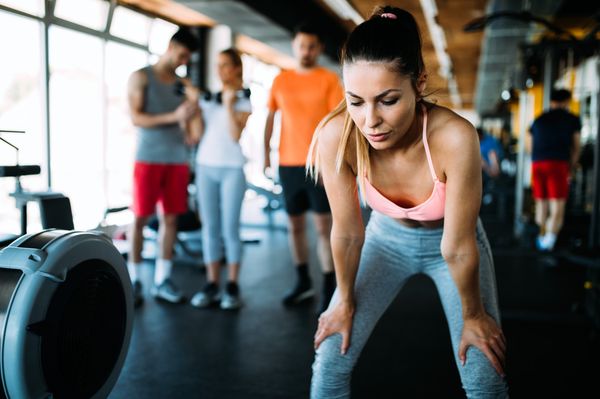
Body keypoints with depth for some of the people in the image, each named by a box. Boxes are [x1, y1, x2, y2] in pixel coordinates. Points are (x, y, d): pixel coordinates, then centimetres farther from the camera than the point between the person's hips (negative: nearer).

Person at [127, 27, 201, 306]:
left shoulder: (183, 84, 14)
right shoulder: (141, 77, 2)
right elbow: (136, 118, -9)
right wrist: (173, 116, -20)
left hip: (177, 159, 4)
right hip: (148, 158, -4)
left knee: (170, 218, 3)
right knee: (140, 218, -2)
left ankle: (162, 280, 10)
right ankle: (133, 280, 6)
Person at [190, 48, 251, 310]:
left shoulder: (244, 101, 4)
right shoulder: (207, 98, 12)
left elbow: (235, 135, -9)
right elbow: (197, 133, 4)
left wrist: (229, 105, -11)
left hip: (231, 168, -3)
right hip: (205, 166, 3)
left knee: (230, 228, -5)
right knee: (210, 227, 3)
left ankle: (232, 287, 2)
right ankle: (211, 286, 7)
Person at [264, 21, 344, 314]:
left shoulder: (329, 79, -1)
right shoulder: (281, 80, 9)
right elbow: (270, 117, 14)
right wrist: (266, 152, 7)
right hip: (288, 163, 4)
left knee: (323, 225, -4)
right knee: (295, 224, 10)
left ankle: (329, 289, 3)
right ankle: (303, 281, 25)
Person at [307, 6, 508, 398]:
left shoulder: (454, 138, -37)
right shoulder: (337, 136, -31)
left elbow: (457, 247, -25)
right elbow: (347, 232, -16)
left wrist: (472, 314, -10)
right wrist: (345, 300, -3)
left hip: (450, 239, -1)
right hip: (387, 236, 2)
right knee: (331, 360, -1)